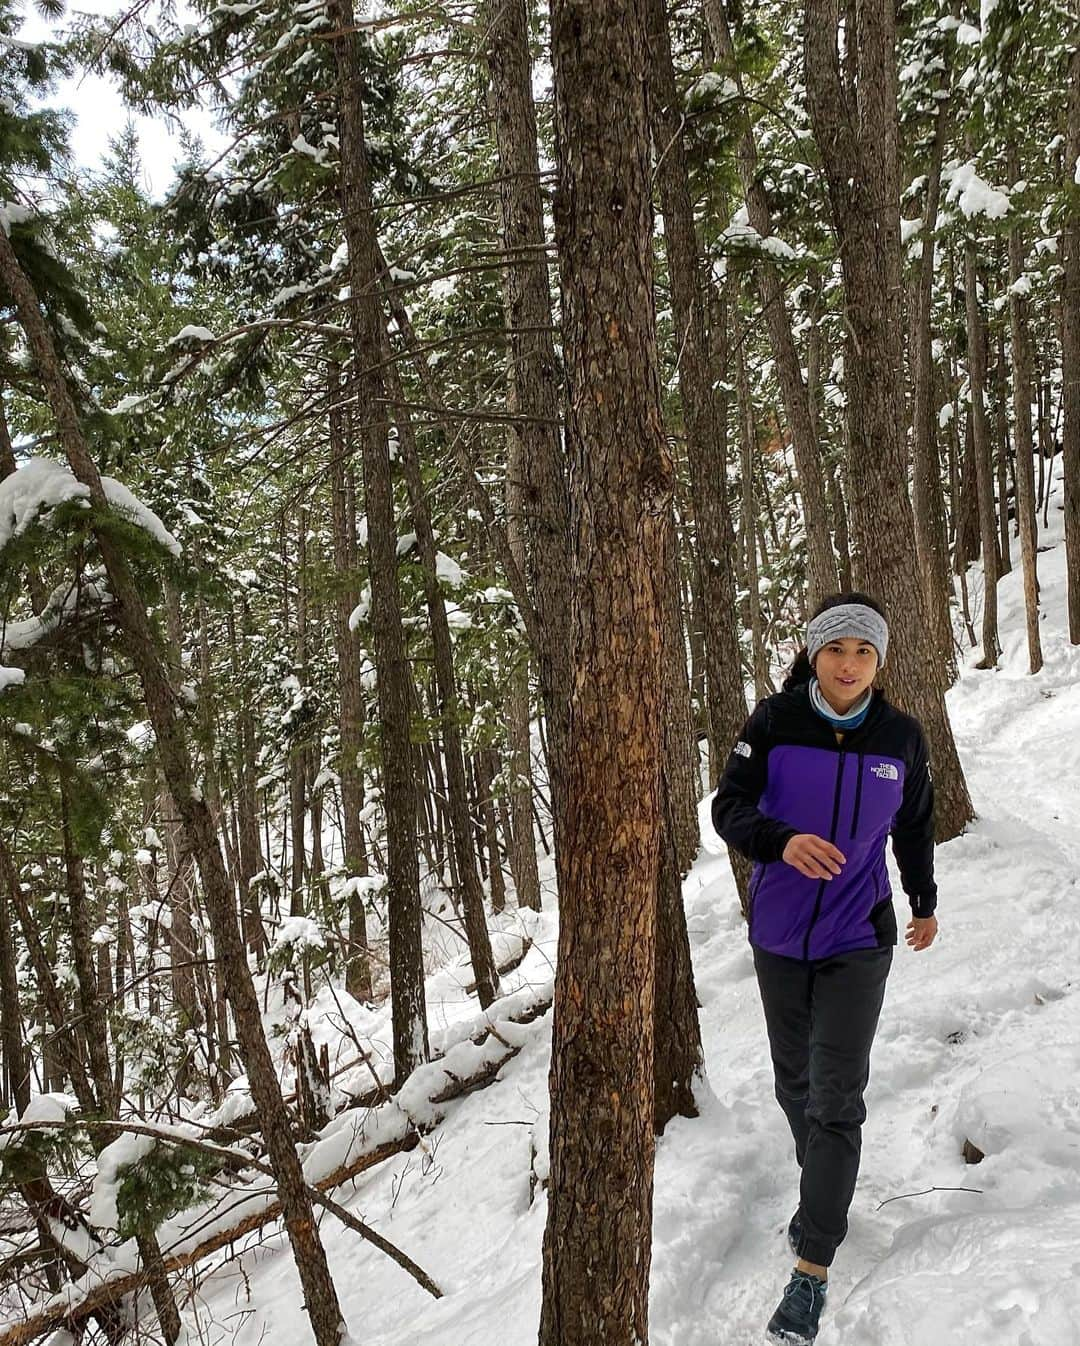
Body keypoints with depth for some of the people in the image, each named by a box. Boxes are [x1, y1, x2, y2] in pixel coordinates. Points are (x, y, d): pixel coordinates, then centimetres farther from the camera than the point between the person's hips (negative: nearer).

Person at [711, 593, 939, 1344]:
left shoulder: (901, 737, -7)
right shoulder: (773, 723, -11)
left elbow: (915, 826, 9)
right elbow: (730, 809, -12)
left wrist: (925, 903, 22)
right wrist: (783, 841, -32)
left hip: (857, 943, -1)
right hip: (779, 937, 1)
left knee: (836, 1099, -6)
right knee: (795, 1084, 18)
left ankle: (812, 1270, 4)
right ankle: (824, 1191, 45)